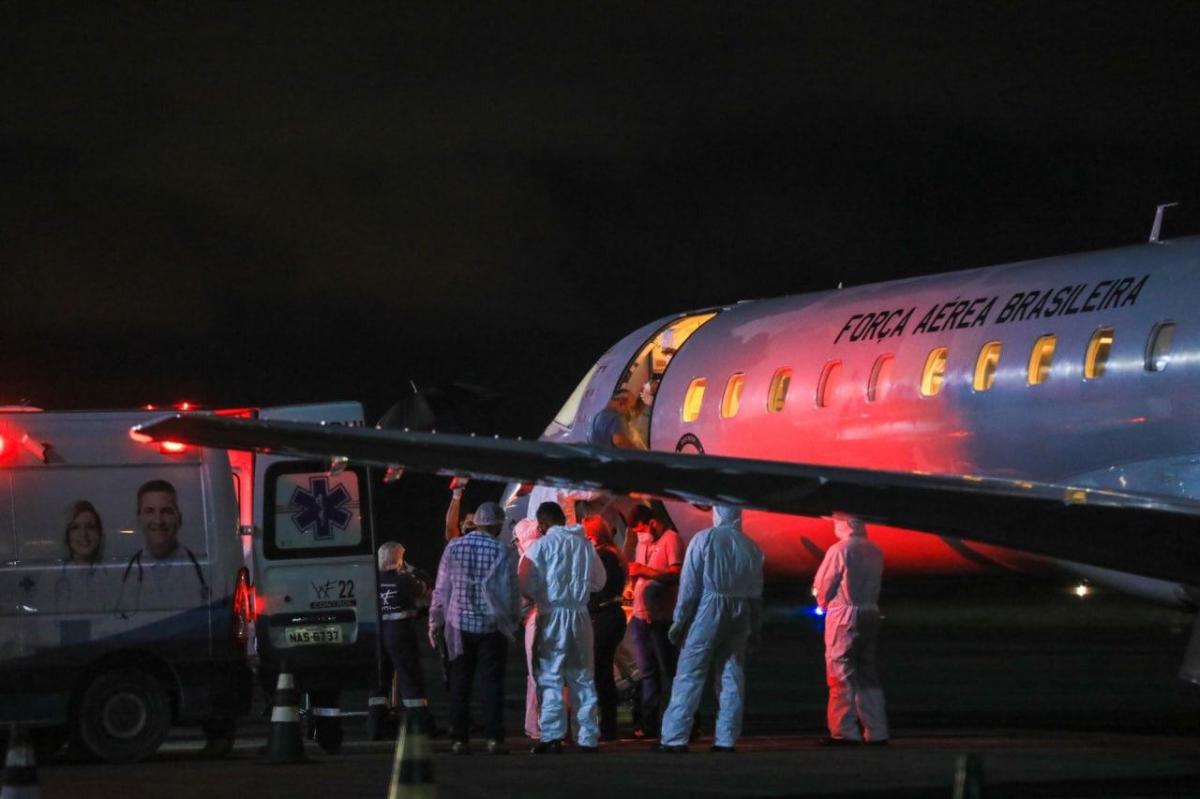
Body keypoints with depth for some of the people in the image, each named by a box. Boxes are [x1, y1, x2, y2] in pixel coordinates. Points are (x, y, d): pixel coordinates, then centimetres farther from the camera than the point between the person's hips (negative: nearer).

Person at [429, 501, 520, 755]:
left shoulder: (454, 548, -1)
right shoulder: (502, 552, -6)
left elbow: (442, 589, 2)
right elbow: (510, 591, -3)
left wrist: (435, 622, 9)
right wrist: (514, 619, 11)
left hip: (459, 625, 2)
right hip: (492, 627, -2)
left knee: (460, 685, 6)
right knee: (491, 684, 1)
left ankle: (459, 740, 4)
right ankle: (494, 739, -4)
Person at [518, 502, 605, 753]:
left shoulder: (542, 545, -6)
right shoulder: (585, 544, 7)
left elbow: (526, 584, -7)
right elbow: (599, 581, 16)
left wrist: (536, 597, 12)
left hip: (553, 614, -4)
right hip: (580, 615, 4)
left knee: (550, 677, -1)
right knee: (583, 678, 10)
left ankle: (552, 737, -8)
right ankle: (589, 737, 9)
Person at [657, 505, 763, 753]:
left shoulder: (704, 539, -4)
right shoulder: (751, 547, 8)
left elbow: (690, 585, -6)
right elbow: (756, 592, 9)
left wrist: (680, 620, -2)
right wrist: (755, 629, 14)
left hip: (708, 611, -4)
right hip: (739, 618, 4)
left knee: (689, 677, -3)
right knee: (732, 679, 8)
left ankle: (674, 738, -7)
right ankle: (726, 739, 5)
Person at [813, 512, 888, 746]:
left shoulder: (839, 550, -13)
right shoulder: (875, 551, 7)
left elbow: (821, 587, -8)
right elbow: (874, 584, 11)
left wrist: (824, 603, 15)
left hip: (843, 615, -7)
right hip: (870, 612, 7)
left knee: (841, 674, -1)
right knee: (867, 673, 13)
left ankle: (845, 731, -2)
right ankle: (876, 731, 13)